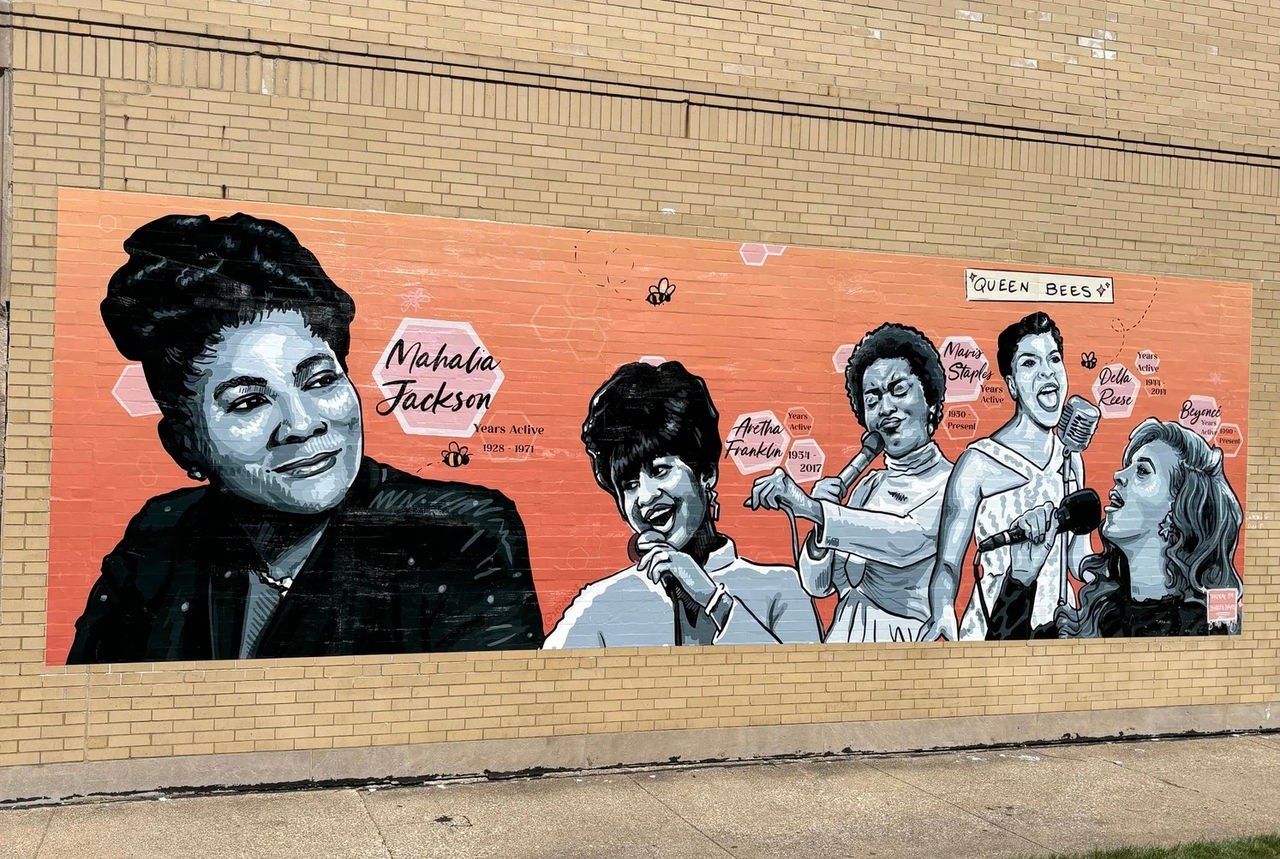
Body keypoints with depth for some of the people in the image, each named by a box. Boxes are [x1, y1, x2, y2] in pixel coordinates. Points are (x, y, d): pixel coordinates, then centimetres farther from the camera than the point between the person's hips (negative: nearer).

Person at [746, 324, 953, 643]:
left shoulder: (954, 484, -2)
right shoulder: (867, 486, 11)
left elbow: (909, 540, -21)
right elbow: (819, 585, 11)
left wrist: (807, 506, -26)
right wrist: (820, 519, -5)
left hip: (901, 638, -4)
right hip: (841, 634, 4)